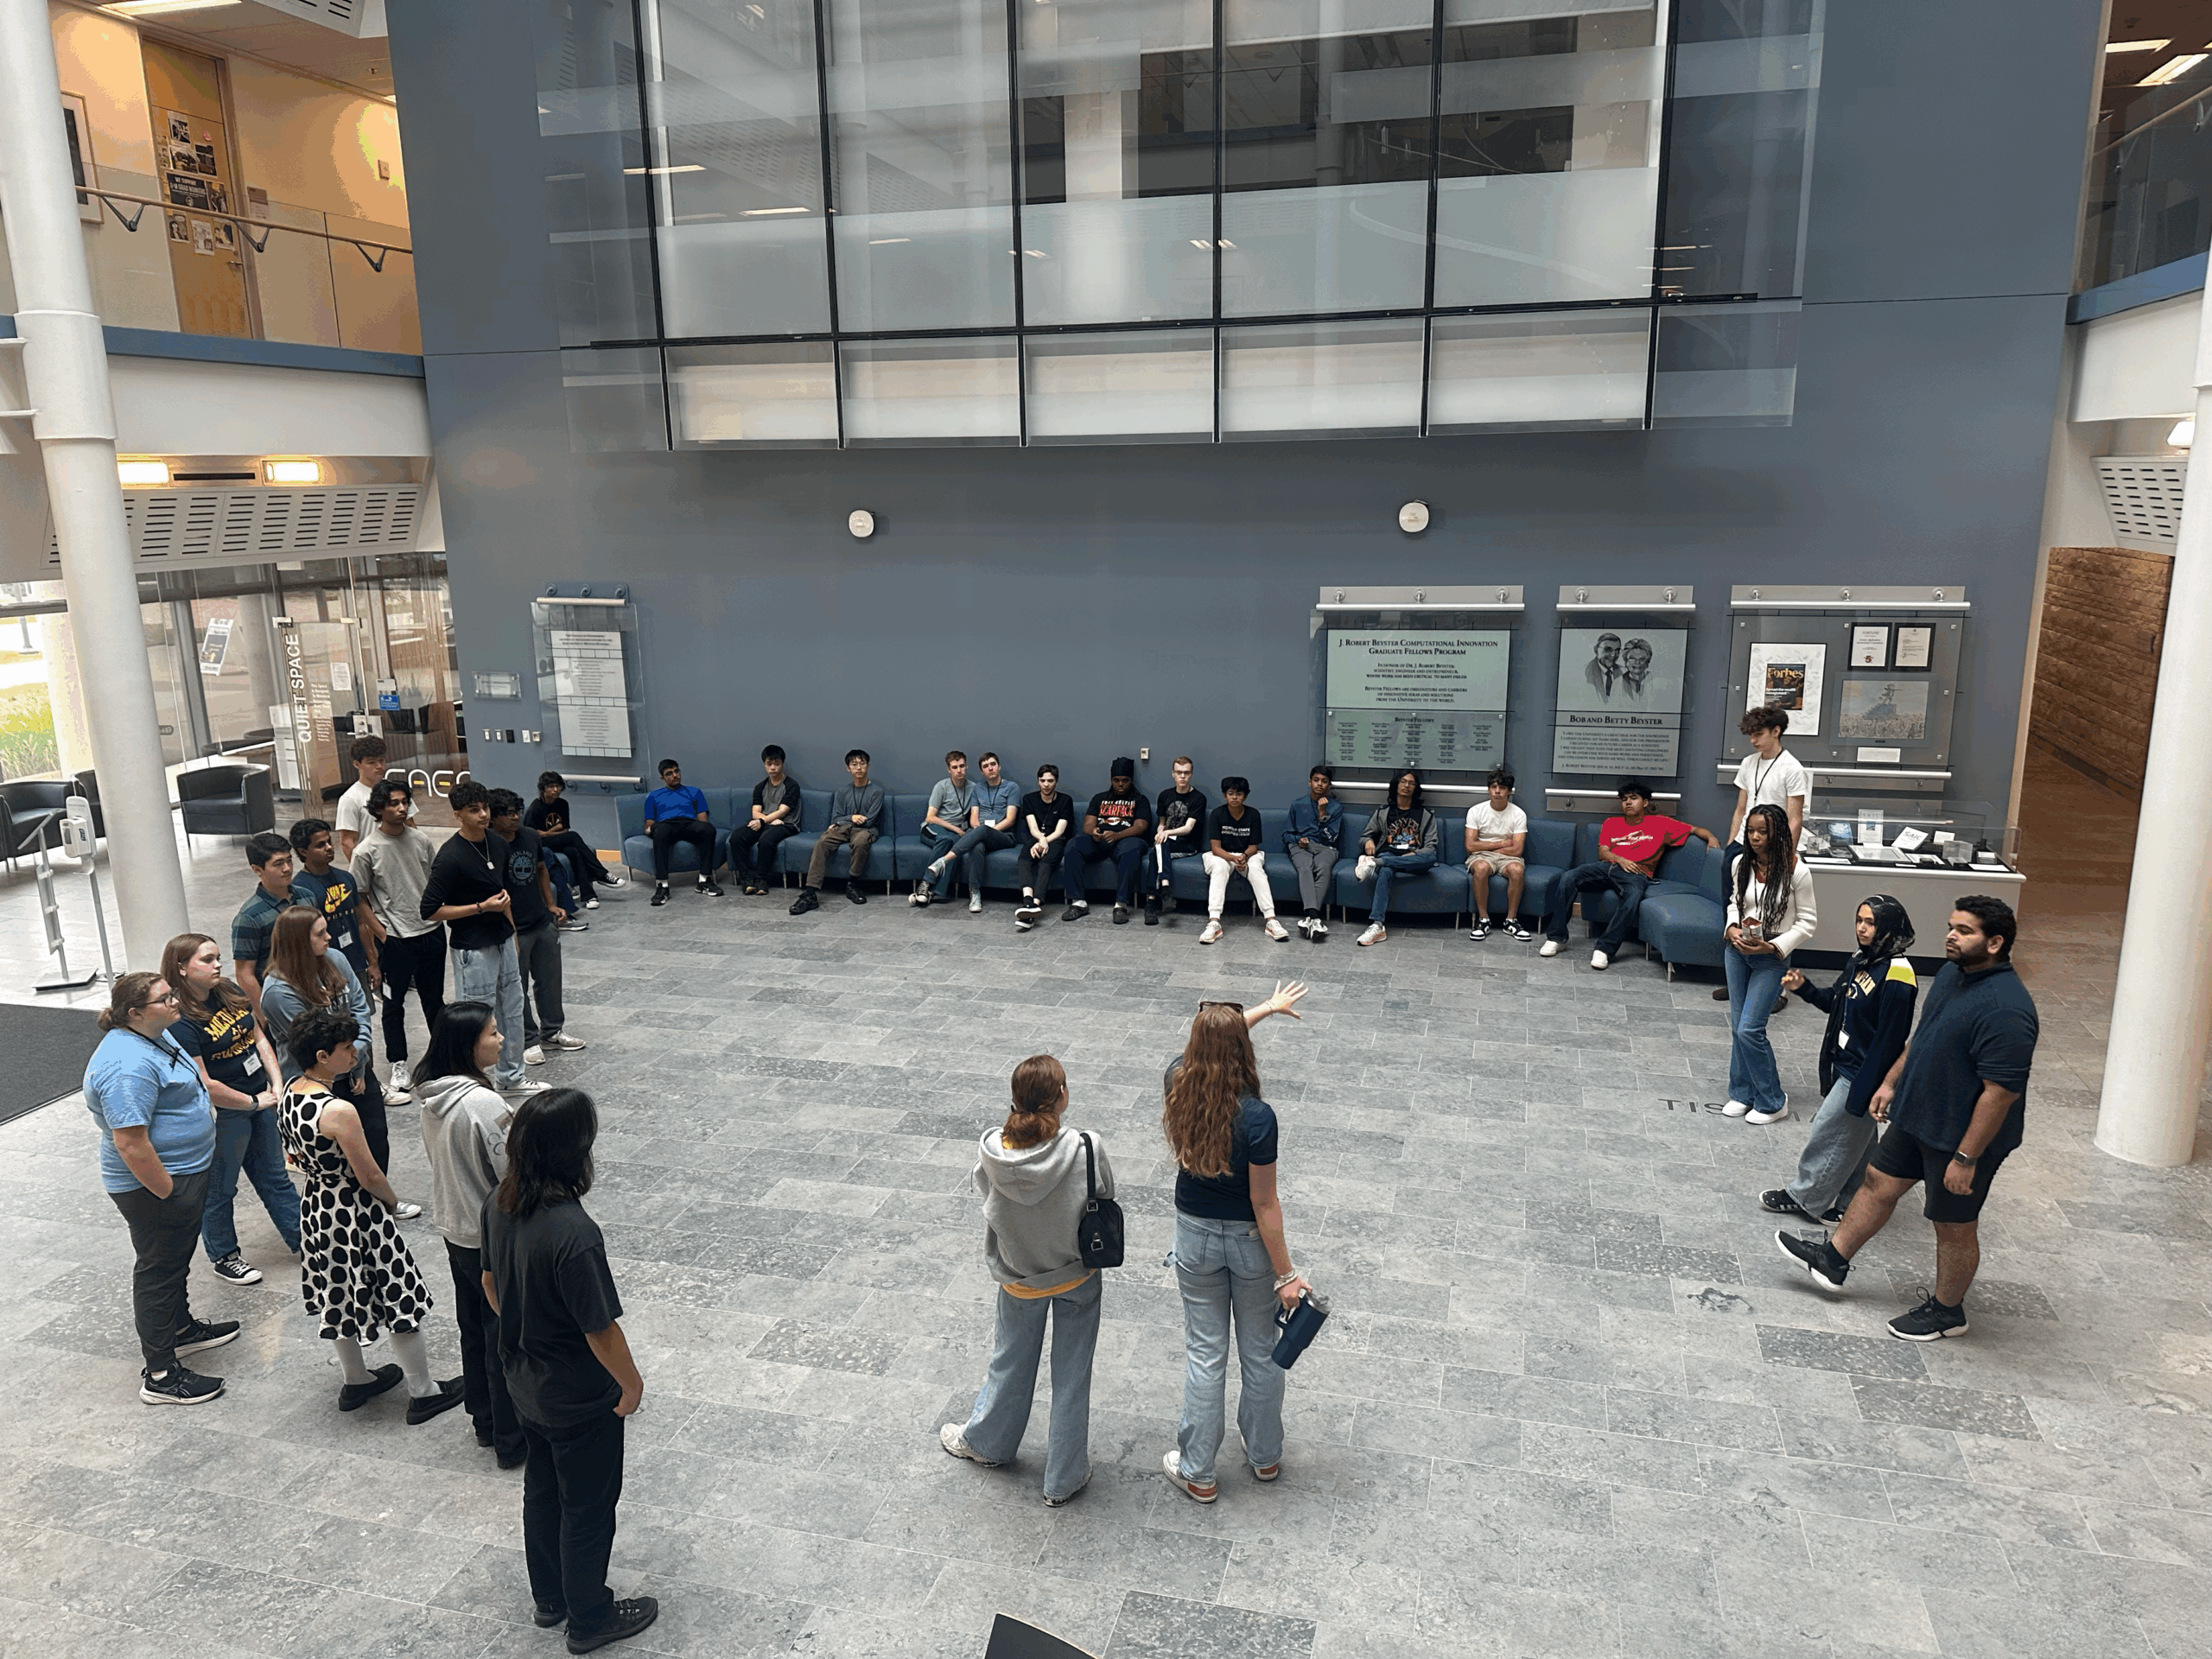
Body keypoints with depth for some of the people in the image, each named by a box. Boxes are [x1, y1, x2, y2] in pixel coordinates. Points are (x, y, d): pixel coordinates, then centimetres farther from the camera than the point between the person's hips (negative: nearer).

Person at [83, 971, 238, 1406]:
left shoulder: (154, 1036, 4)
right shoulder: (129, 1066, -29)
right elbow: (131, 1144, -30)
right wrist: (168, 1192, -24)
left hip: (184, 1172, 10)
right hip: (155, 1185, -10)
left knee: (177, 1260, 25)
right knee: (159, 1269, 1)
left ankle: (182, 1328, 44)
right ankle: (160, 1376, 12)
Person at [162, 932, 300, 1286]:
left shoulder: (229, 992, 0)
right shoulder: (180, 1022, -23)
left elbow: (258, 1037, 8)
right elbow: (204, 1086, -24)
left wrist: (277, 1085, -2)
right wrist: (254, 1101, -14)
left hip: (261, 1098, 7)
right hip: (223, 1114, -7)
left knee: (274, 1176, 20)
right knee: (219, 1189, 13)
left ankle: (302, 1240, 32)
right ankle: (225, 1257, 31)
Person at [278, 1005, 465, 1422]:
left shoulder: (290, 1092, -4)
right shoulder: (338, 1111, -31)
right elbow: (370, 1176, -22)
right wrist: (392, 1200, -4)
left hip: (318, 1207, 9)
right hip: (356, 1214, -9)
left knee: (341, 1296, 25)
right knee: (399, 1298, 7)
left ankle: (356, 1381, 43)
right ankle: (423, 1394, 19)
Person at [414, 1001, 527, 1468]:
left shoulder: (433, 1095, -3)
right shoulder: (482, 1103, -29)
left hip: (454, 1229, 8)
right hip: (493, 1238, -8)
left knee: (473, 1329, 22)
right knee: (506, 1339, 7)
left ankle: (484, 1421, 38)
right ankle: (512, 1441, 19)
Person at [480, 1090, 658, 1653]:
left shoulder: (499, 1203, -12)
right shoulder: (574, 1235, -37)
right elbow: (601, 1331, -27)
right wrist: (632, 1384, -9)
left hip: (525, 1382, 8)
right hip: (579, 1397, -8)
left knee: (542, 1489, 26)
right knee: (588, 1506, 15)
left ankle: (549, 1597, 47)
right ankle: (590, 1618, 35)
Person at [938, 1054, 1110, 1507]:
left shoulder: (993, 1151, -23)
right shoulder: (1087, 1149, -27)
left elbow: (986, 1192, -6)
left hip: (1019, 1279, 2)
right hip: (1078, 1277, -2)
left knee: (1011, 1364, 26)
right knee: (1071, 1376, 16)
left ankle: (984, 1442, 50)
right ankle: (1064, 1477, 32)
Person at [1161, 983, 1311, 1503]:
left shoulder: (1177, 1083, -16)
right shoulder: (1256, 1118, -29)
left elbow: (1211, 1038, 6)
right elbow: (1264, 1204, -21)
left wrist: (1268, 1007, 18)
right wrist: (1285, 1273, -11)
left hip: (1195, 1236, 3)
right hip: (1249, 1242, -3)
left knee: (1205, 1353, 16)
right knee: (1260, 1351, 19)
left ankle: (1196, 1473, 27)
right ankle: (1265, 1456, 39)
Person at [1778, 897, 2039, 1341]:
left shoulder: (2005, 1010, -31)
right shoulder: (1953, 972, 0)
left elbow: (2000, 1092, -29)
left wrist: (1966, 1157, -24)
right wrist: (1892, 1082, 18)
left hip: (1963, 1135, -9)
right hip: (1917, 1113, 9)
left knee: (1954, 1225, 11)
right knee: (1880, 1182, 19)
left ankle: (1947, 1310, 31)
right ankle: (1832, 1259, 35)